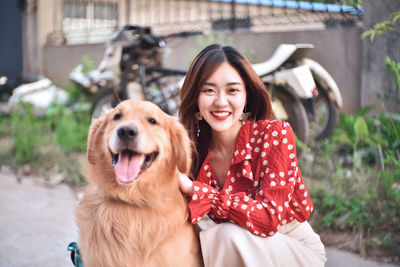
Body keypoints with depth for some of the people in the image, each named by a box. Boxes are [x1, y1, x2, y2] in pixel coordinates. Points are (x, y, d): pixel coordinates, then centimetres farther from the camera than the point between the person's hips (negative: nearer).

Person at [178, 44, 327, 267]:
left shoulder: (275, 134, -19)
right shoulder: (196, 146, -7)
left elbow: (268, 217, -27)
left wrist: (194, 189, -30)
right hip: (230, 248, 3)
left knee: (230, 235, -31)